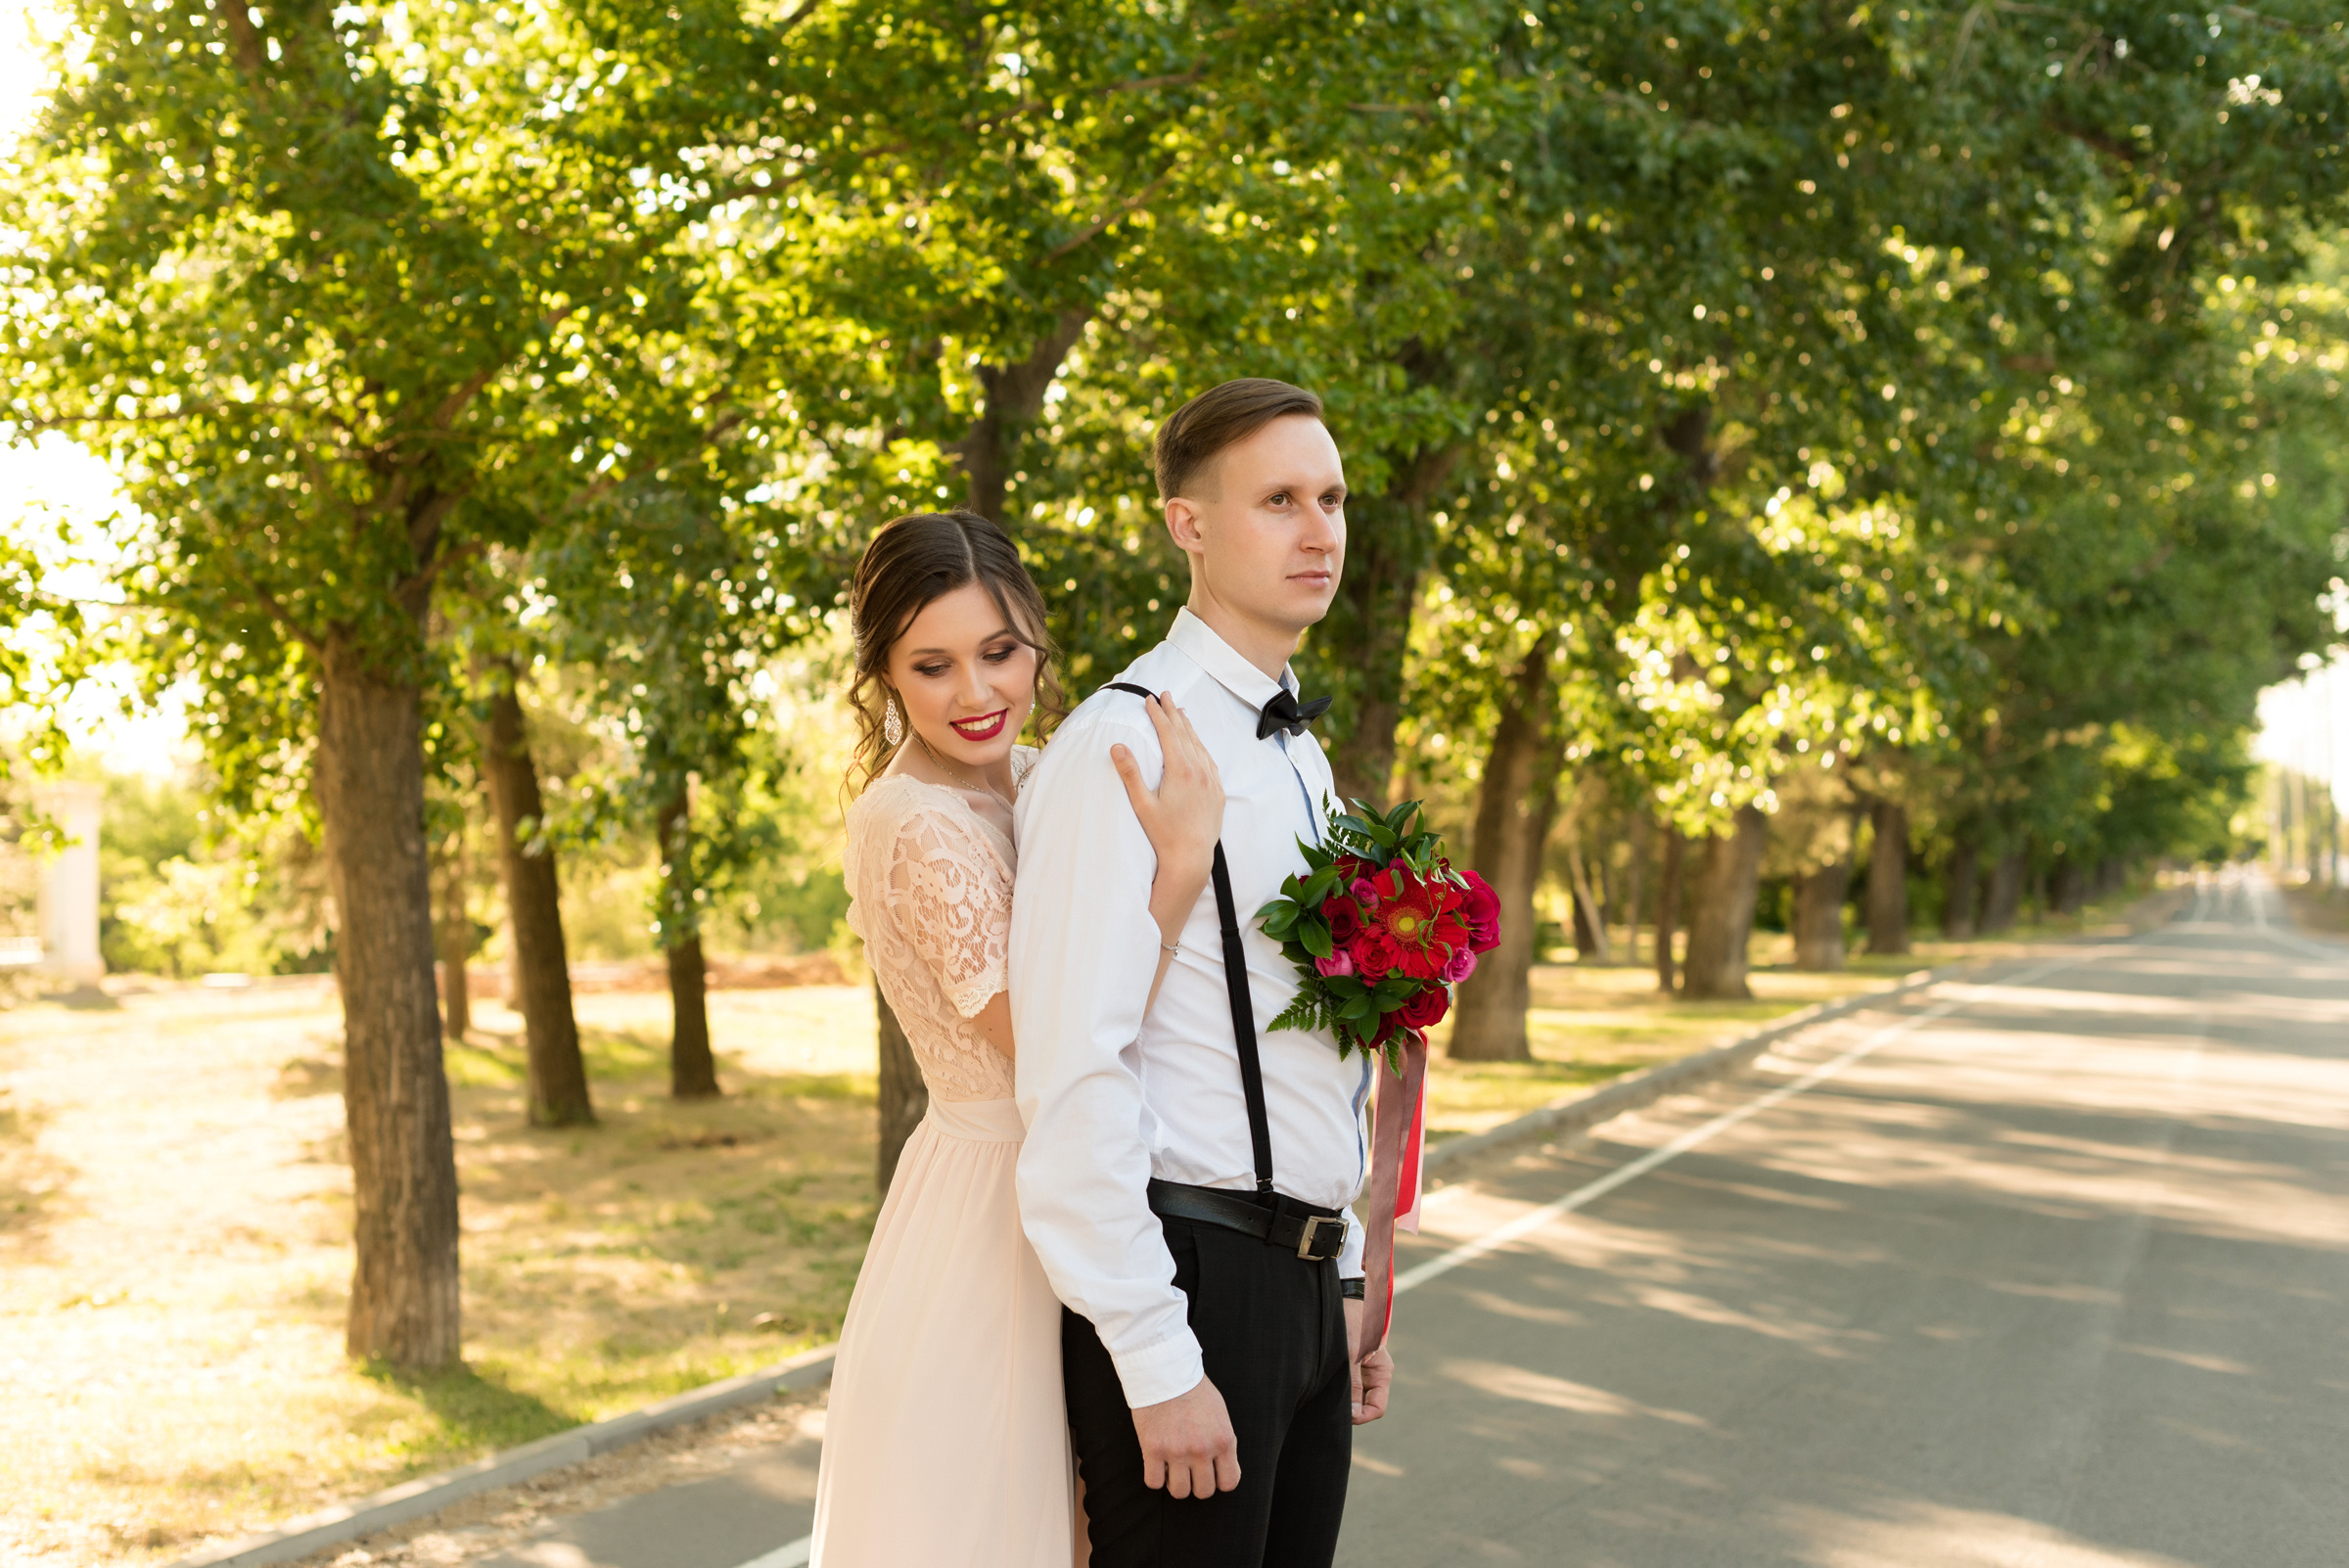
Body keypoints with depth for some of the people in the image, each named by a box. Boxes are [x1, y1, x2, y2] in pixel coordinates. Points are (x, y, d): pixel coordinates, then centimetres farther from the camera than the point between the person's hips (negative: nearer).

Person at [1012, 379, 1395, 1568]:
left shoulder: (1296, 752, 14)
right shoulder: (1128, 744, -14)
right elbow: (1076, 1069, -20)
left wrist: (1339, 1280, 19)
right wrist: (1155, 1362, -21)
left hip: (1298, 1279, 8)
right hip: (1187, 1279, -8)